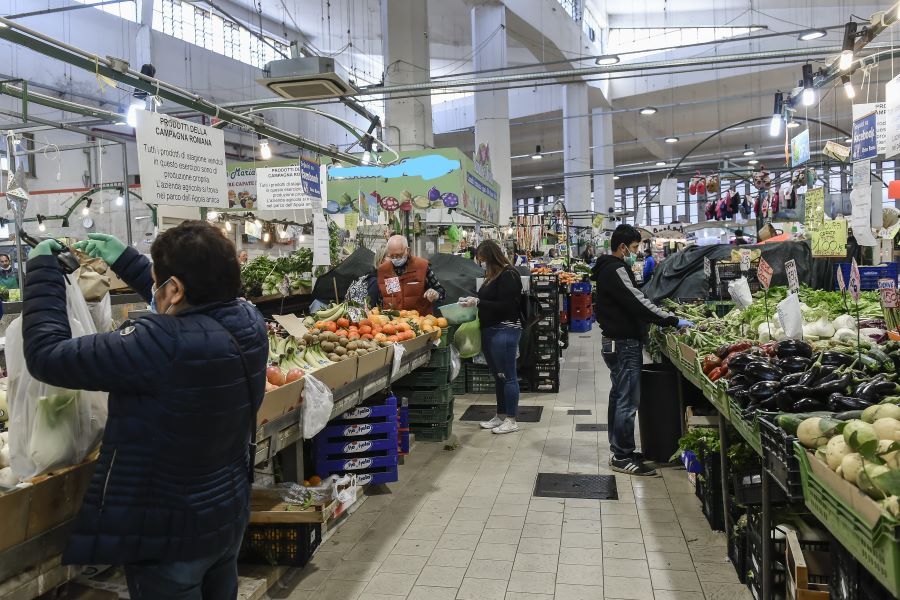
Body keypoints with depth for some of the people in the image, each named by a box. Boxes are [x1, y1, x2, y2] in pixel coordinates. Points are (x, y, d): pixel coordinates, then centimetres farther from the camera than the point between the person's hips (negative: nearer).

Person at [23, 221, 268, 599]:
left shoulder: (164, 345, -33)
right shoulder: (249, 323, -11)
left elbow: (46, 355, -22)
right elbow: (192, 310, 11)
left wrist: (43, 269, -9)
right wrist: (123, 259, 15)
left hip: (168, 534, -6)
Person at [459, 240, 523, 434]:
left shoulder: (508, 274, -13)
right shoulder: (492, 275, 14)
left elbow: (506, 306, -19)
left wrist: (478, 302, -18)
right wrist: (472, 301, 6)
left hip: (505, 330, -10)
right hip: (489, 330, 10)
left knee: (507, 376, -2)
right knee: (497, 375, 16)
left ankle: (511, 420, 7)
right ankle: (500, 416, 26)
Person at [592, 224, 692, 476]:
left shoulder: (609, 268, 17)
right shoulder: (615, 270, -16)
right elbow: (637, 302, -24)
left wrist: (659, 321, 14)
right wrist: (673, 320, -21)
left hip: (618, 342, 11)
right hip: (624, 344, -11)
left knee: (619, 396, 17)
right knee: (628, 401, -7)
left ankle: (617, 448, 27)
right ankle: (622, 457, -1)